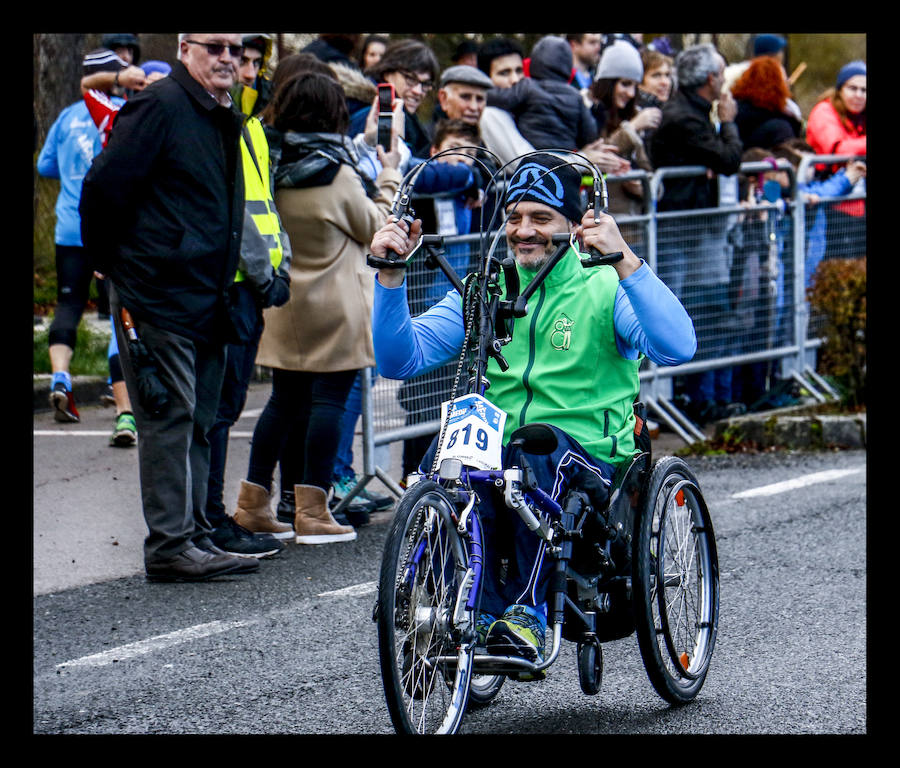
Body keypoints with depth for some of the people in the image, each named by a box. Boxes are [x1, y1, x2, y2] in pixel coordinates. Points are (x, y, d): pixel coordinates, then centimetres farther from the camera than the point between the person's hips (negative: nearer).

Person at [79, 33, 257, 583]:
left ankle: (195, 536, 15)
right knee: (171, 417, -8)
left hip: (207, 303, 9)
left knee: (199, 421, 10)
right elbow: (104, 187, -13)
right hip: (159, 296, -9)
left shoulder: (227, 120, 15)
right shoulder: (159, 108, -12)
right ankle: (170, 545, -7)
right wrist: (113, 265, -5)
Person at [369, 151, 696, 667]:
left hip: (590, 464, -3)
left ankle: (529, 612, -32)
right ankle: (479, 612, -28)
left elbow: (677, 348, -19)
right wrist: (391, 276, -8)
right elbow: (401, 359, 6)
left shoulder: (605, 289, 2)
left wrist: (624, 261, -30)